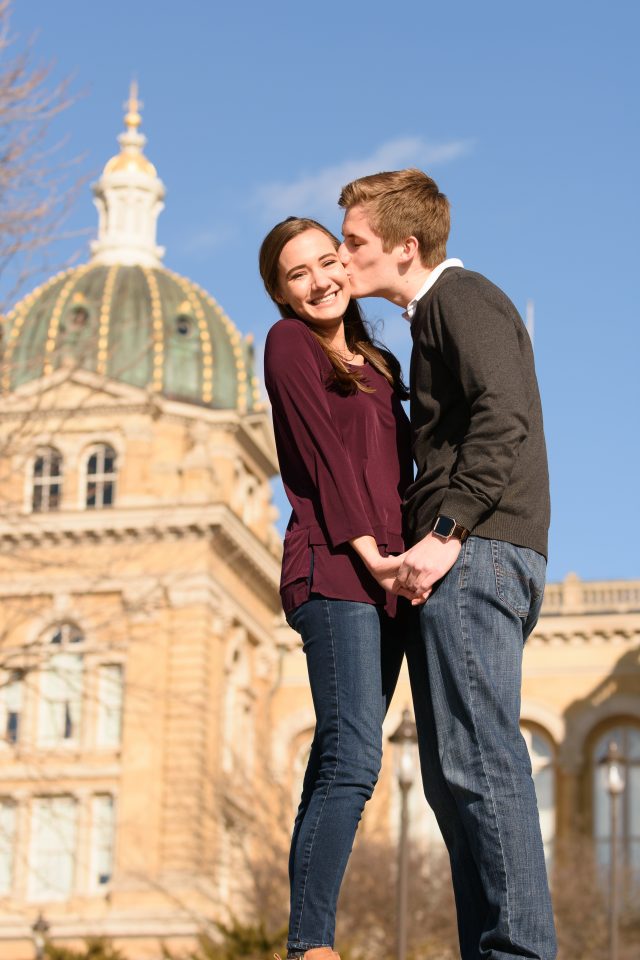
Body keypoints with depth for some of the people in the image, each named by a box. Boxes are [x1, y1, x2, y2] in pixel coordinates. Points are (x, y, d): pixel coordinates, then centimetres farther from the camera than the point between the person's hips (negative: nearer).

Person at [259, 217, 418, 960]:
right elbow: (323, 452, -5)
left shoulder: (380, 366, 24)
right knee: (353, 759, -17)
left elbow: (399, 469, 18)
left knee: (342, 764, 1)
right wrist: (366, 549, -13)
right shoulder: (289, 342, 4)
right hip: (332, 570, -7)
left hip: (384, 576, 7)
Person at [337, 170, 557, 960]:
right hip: (475, 561, 10)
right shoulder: (441, 314, 28)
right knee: (454, 774, 7)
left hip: (475, 556, -10)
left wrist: (446, 533, -23)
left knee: (478, 761, -15)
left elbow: (503, 417, -18)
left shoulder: (461, 299, -3)